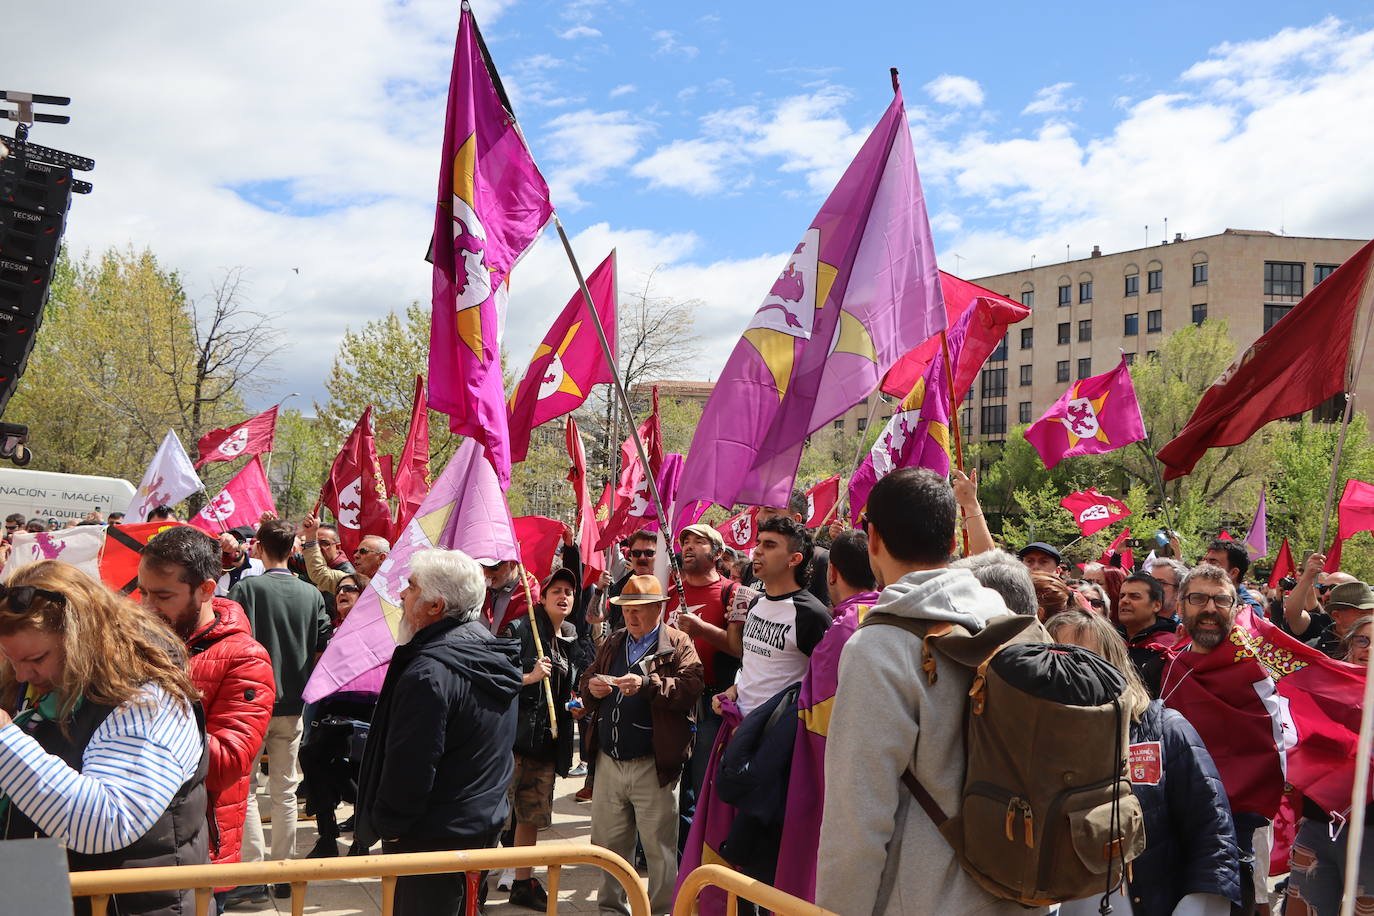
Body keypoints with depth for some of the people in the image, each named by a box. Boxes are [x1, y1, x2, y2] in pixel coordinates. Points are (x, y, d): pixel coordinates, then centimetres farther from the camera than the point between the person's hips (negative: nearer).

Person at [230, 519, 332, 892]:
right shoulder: (311, 595, 2)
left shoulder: (246, 588, -10)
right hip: (292, 705, 4)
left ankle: (253, 869, 3)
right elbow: (324, 647, 2)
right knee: (285, 791, 11)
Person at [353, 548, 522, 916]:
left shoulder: (428, 672, -25)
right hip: (486, 823, 9)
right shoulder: (492, 650, 4)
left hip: (433, 837, -9)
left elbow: (409, 767, -23)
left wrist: (384, 826, -11)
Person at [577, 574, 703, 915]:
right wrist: (591, 688, -5)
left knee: (659, 846, 2)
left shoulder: (678, 644, -2)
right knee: (608, 842, 14)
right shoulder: (612, 643, 16)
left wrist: (648, 684, -27)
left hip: (652, 766, -5)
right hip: (609, 761, 6)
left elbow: (690, 689, -15)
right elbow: (586, 680, 19)